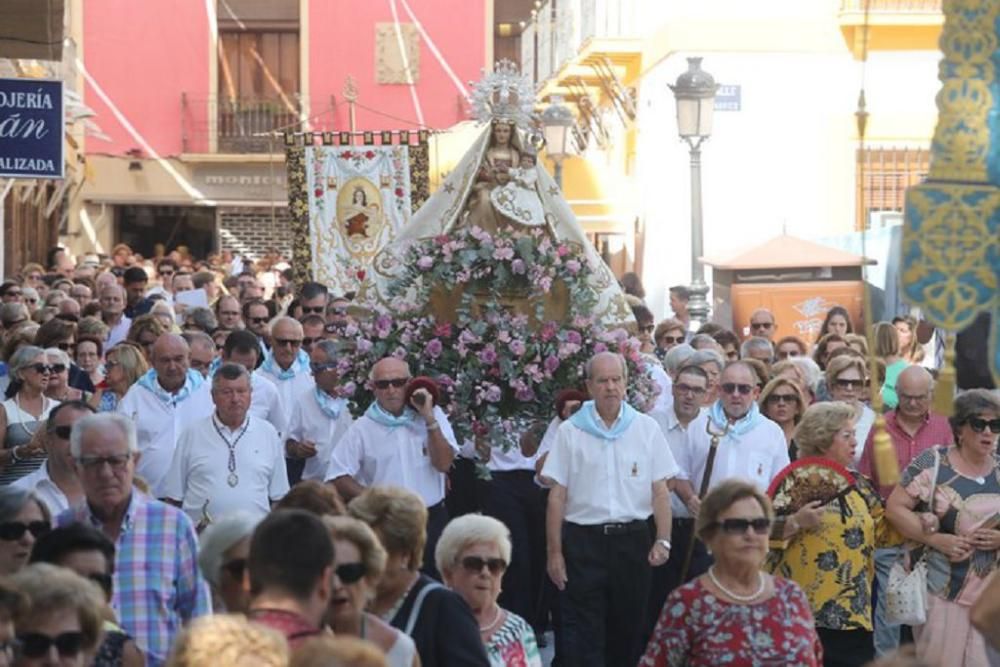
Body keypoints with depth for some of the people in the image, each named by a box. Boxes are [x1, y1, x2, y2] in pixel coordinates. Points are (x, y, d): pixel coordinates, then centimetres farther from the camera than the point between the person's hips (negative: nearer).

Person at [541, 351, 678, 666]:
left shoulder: (647, 428, 4)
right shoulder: (571, 431, 1)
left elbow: (660, 490, 4)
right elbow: (557, 495, 2)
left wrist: (663, 540, -7)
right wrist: (554, 552, -2)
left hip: (632, 540, 1)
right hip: (582, 542, -1)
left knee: (629, 628, 10)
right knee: (582, 635, -3)